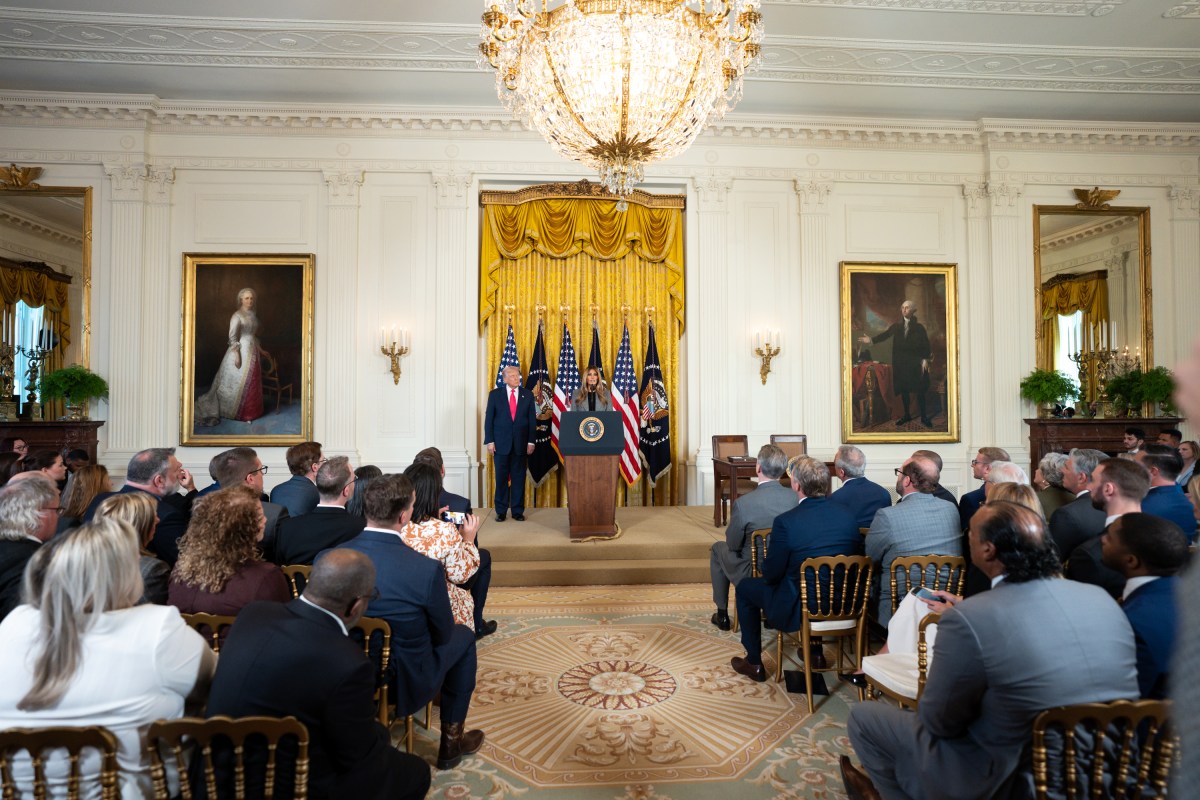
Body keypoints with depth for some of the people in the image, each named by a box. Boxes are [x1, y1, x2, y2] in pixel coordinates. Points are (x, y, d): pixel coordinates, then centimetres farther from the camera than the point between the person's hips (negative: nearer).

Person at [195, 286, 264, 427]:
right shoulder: (237, 315, -12)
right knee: (239, 381, -1)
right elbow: (232, 337, -15)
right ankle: (235, 411, 9)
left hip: (253, 352, 7)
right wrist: (237, 354, -20)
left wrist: (259, 349, 19)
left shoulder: (253, 315, 11)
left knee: (251, 382, 10)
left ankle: (249, 411, 19)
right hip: (241, 351, -7)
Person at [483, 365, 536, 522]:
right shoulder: (495, 394, 3)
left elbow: (532, 419, 5)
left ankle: (517, 511, 14)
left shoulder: (527, 395, 6)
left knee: (519, 478, 5)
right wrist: (489, 441, -6)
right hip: (501, 442, -1)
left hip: (521, 443, 1)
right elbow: (489, 419, 1)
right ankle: (501, 511, 14)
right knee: (501, 478, 4)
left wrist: (531, 441, -1)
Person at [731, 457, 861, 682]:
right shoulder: (847, 514, -7)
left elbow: (771, 575, -15)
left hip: (799, 611, -6)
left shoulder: (786, 522, -23)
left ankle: (754, 663, 26)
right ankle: (815, 650, 43)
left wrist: (767, 562, 7)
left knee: (745, 588, 17)